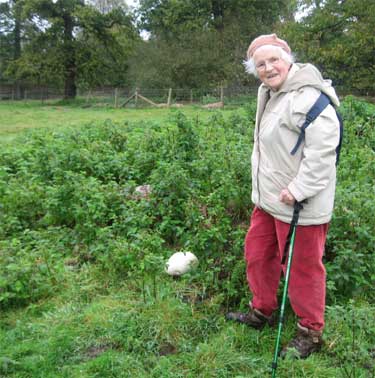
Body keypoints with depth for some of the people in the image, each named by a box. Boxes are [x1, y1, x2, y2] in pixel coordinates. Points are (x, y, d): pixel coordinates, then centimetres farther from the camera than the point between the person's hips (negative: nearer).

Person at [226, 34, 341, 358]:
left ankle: (310, 332, 28)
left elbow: (321, 153, -26)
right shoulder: (269, 94, 10)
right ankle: (263, 311, 43)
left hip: (300, 206, -9)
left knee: (303, 268, 6)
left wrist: (297, 190, -24)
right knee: (257, 253, 21)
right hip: (268, 198, 10)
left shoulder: (309, 99, -21)